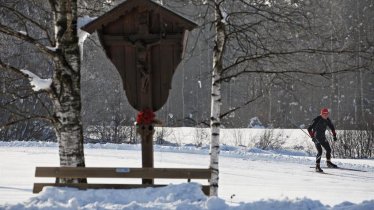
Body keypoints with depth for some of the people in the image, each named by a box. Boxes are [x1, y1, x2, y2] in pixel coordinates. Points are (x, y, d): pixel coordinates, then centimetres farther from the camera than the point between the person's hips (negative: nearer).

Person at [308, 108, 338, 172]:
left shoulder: (327, 120, -1)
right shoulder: (317, 120, -21)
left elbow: (332, 127, 16)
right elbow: (309, 129, -22)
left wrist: (334, 136, 10)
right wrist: (312, 137, -29)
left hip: (323, 137, 7)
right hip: (316, 137, -7)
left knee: (328, 149, 8)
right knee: (320, 151, -17)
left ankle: (328, 163, 30)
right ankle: (317, 166, -12)